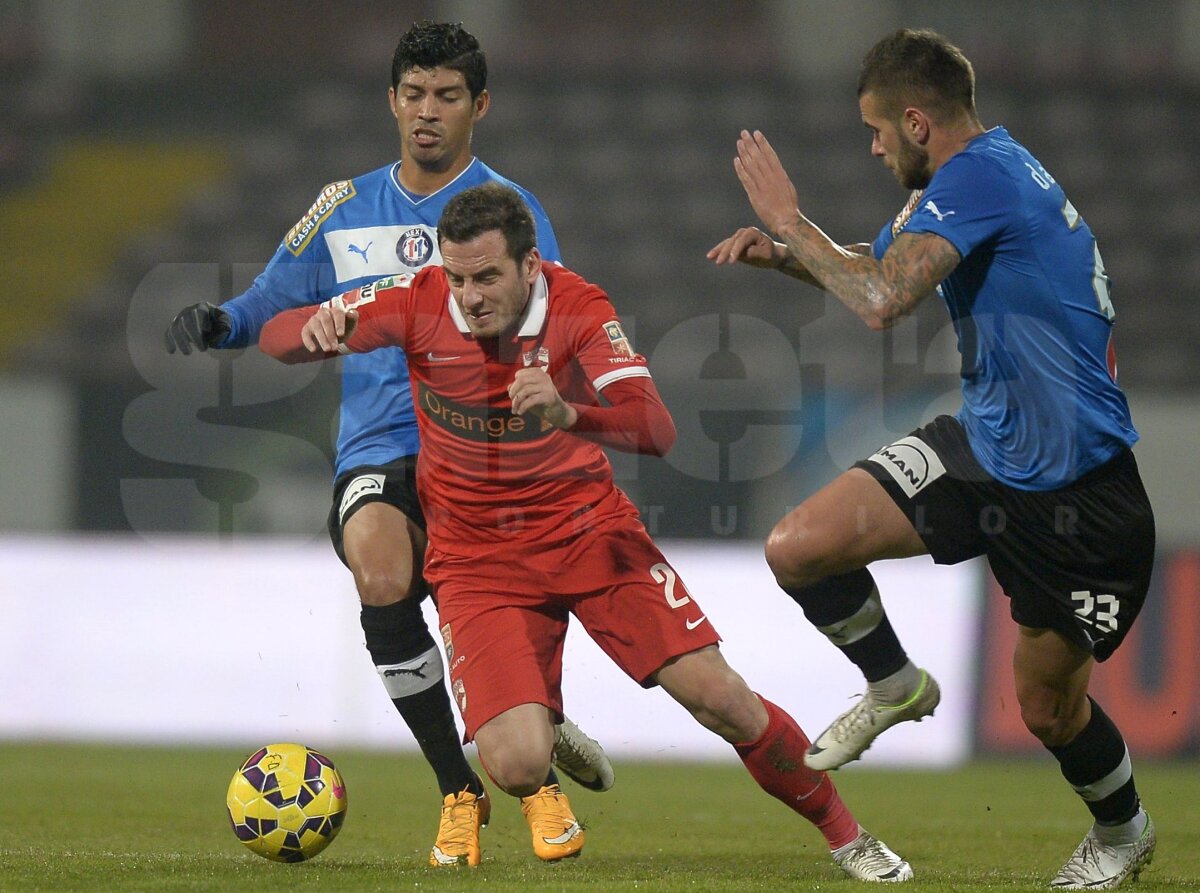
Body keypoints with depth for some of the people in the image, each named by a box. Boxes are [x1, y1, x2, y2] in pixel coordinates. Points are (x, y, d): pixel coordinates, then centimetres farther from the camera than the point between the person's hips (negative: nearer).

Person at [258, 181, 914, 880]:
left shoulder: (578, 309, -16)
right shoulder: (421, 304, -13)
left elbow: (657, 430, -26)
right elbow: (276, 338, -12)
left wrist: (568, 413, -45)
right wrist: (315, 331, -37)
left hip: (590, 529, 0)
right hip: (478, 556, 0)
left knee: (721, 698, -8)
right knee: (517, 768, -20)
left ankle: (848, 839, 14)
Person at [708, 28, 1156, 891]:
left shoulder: (982, 173, -22)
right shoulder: (976, 175, 7)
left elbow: (882, 301, -33)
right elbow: (878, 267, 24)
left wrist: (790, 219, -18)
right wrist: (781, 252, 5)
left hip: (1075, 493, -9)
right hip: (983, 445, 9)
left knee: (1048, 705, 8)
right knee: (798, 549, -7)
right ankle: (895, 686, 20)